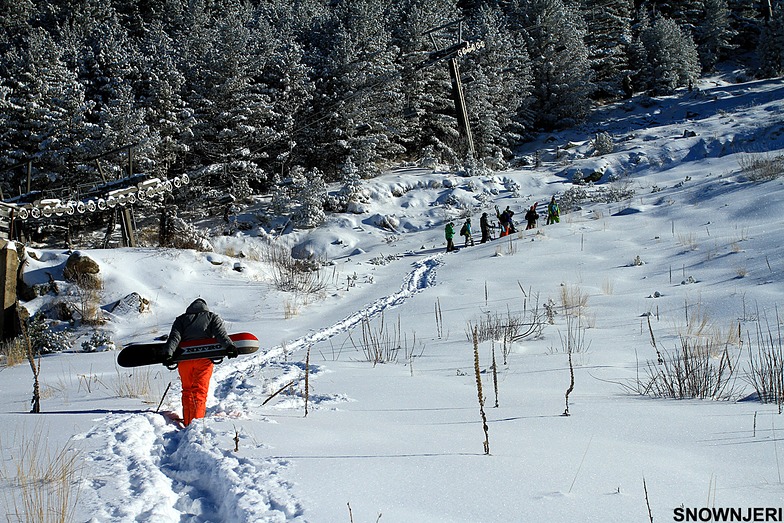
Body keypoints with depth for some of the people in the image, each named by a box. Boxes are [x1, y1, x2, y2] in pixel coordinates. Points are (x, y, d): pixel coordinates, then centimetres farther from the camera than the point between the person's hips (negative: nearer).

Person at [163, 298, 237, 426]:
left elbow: (174, 337, 4)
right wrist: (229, 345, -15)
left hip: (184, 358, 2)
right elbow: (220, 333, -1)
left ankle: (187, 423, 13)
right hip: (204, 358, -2)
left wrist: (168, 353, -9)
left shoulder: (181, 319, 20)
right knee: (200, 391, -3)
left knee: (187, 390, 15)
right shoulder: (212, 317, 17)